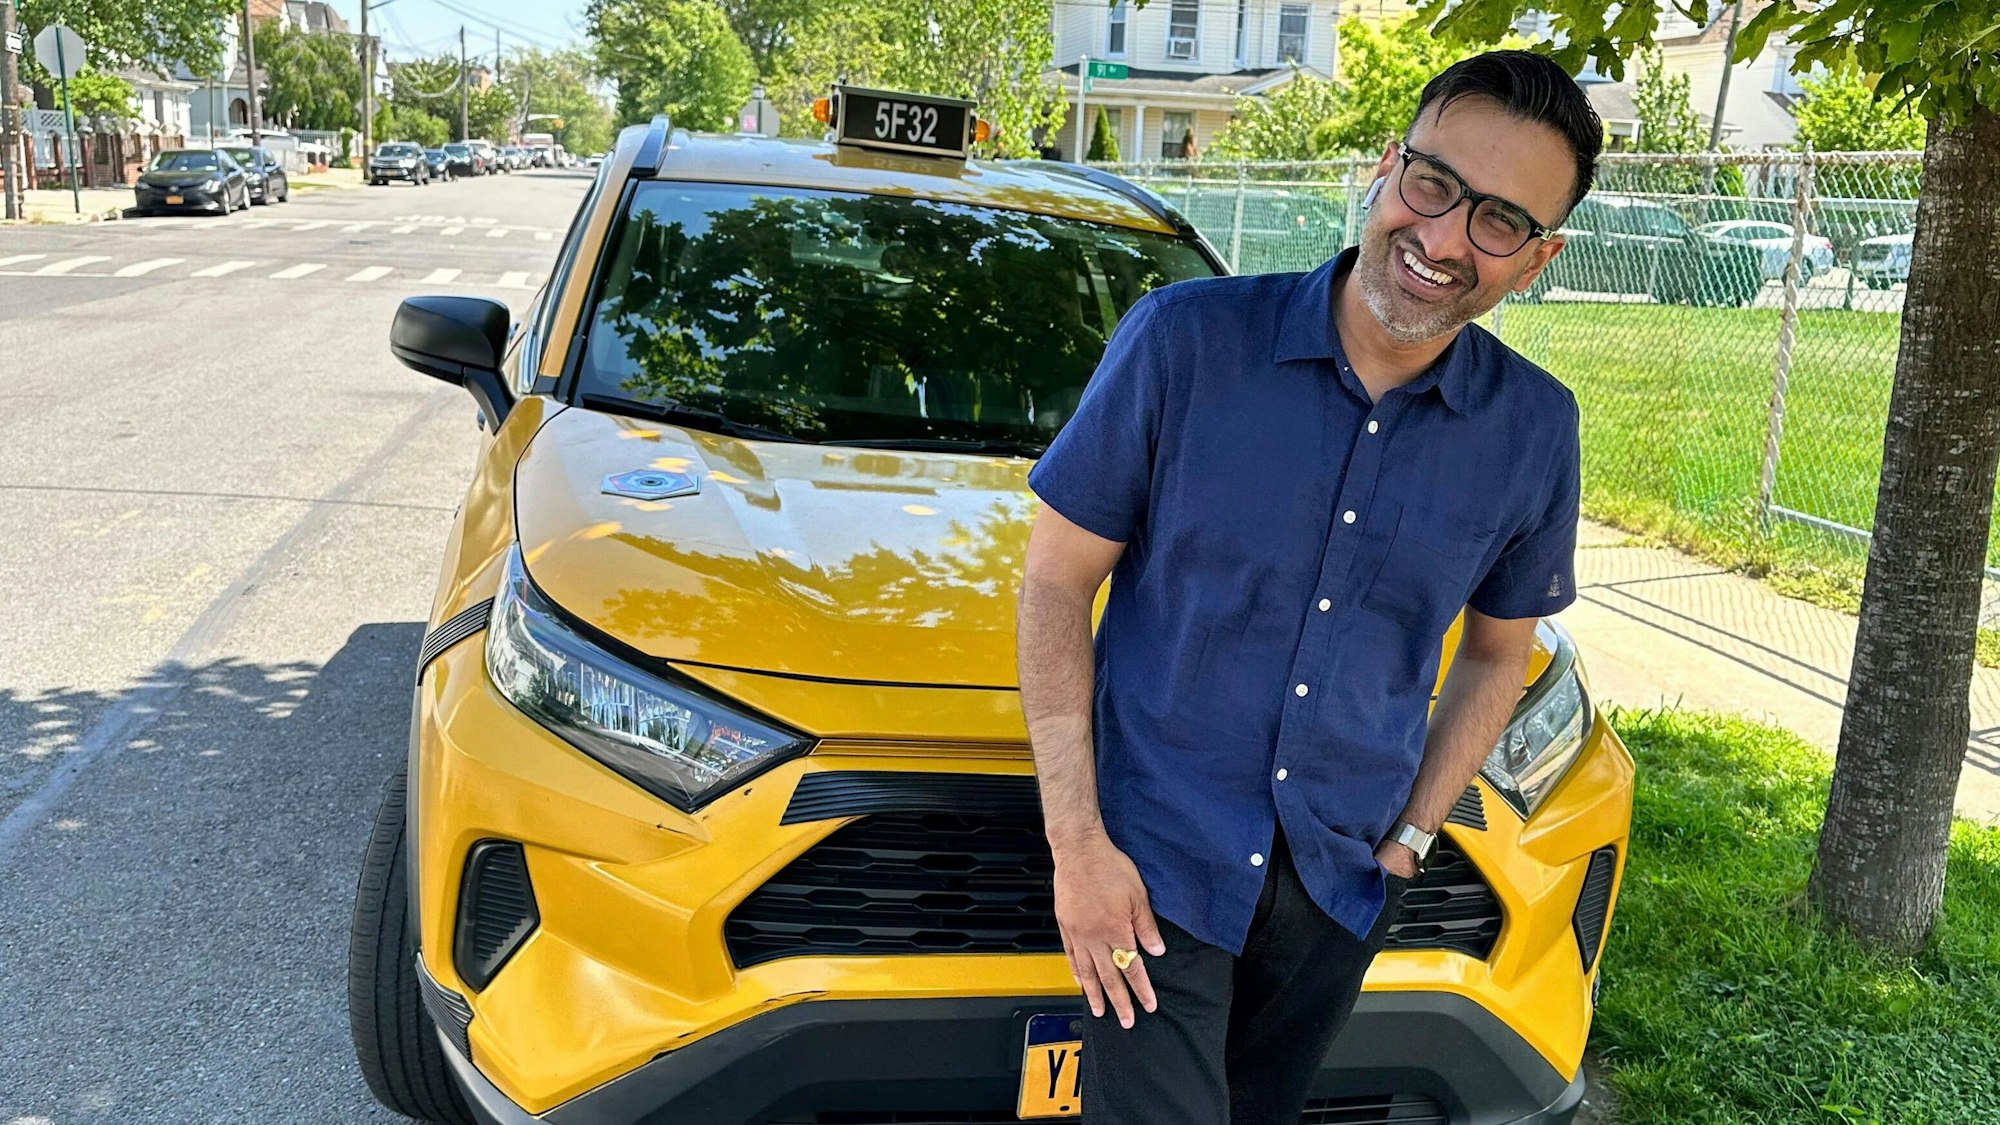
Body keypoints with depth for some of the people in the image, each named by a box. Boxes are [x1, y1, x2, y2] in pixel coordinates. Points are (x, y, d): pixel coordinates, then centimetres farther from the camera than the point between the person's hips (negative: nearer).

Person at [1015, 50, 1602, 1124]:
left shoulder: (1534, 429, -4)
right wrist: (1076, 843, -13)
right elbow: (1056, 581, -9)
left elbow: (1497, 651, 11)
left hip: (1343, 882, 4)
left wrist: (1409, 838, 3)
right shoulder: (1185, 340, -14)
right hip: (1157, 862, -3)